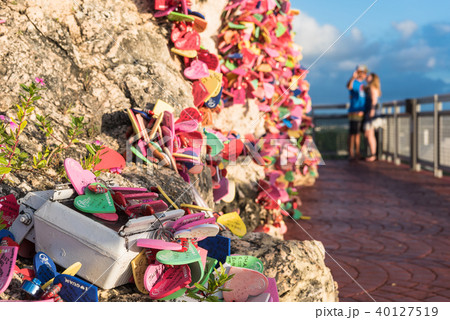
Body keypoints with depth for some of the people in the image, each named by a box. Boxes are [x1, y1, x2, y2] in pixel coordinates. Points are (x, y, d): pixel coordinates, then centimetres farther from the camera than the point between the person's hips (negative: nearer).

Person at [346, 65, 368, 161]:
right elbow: (349, 86, -31)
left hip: (362, 112, 8)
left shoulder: (364, 83, 19)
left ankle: (357, 153, 18)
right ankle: (351, 154, -7)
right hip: (355, 111, -8)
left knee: (358, 133, 12)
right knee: (353, 133, -8)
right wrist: (353, 77, -47)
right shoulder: (354, 82, -6)